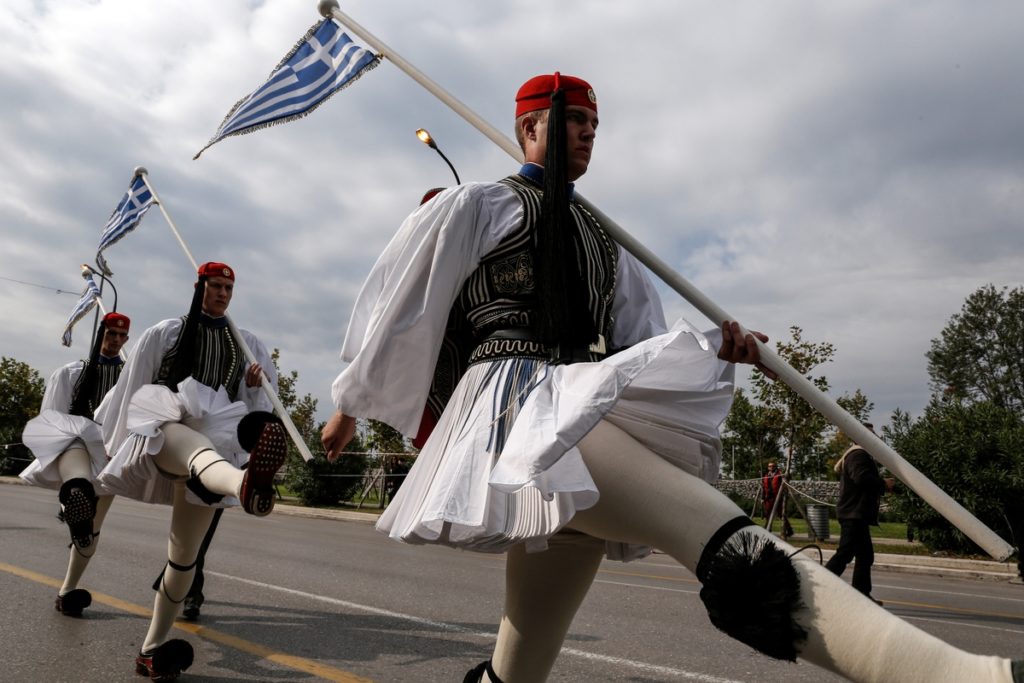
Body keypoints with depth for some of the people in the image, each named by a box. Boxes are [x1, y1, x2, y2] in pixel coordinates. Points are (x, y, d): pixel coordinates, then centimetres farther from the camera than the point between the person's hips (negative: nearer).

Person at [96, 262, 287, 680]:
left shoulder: (247, 344, 16)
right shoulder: (166, 333, 11)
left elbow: (259, 405, 15)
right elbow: (130, 386, 13)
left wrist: (256, 385, -7)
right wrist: (112, 441, 15)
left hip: (215, 433, 3)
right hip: (165, 425, -3)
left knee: (186, 549, 2)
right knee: (197, 449, -42)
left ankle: (153, 648, 15)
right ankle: (245, 485, -78)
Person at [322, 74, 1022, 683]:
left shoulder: (602, 241, 29)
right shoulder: (473, 206, 11)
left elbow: (645, 342, 22)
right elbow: (396, 310, 14)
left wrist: (714, 349, 1)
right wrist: (350, 405, 20)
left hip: (588, 402, 8)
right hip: (517, 400, -8)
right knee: (734, 550, -32)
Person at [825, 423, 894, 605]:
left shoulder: (857, 454, 24)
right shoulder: (859, 454, -12)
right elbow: (862, 478, -26)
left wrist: (880, 485, 14)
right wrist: (884, 484, -14)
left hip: (855, 513, 11)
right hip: (855, 513, -11)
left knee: (865, 555, 13)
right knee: (844, 553, -13)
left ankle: (862, 594, 17)